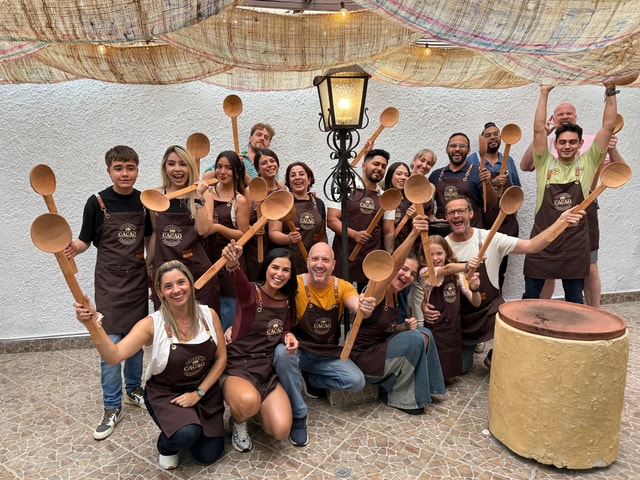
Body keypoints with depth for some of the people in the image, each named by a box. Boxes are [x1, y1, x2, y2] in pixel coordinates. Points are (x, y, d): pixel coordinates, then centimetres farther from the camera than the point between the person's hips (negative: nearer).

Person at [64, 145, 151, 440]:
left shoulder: (144, 201, 2)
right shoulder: (97, 203, -8)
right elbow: (85, 240, -2)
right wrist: (72, 248, -25)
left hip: (138, 279, 3)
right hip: (110, 281, -3)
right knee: (111, 343, -3)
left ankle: (133, 390, 34)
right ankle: (112, 408, 12)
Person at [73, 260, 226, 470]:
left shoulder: (208, 315, -14)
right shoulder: (152, 324, -21)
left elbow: (221, 358, -5)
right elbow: (113, 356, -33)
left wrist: (198, 393, -11)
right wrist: (94, 323, -48)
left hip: (204, 390, 3)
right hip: (165, 394, -2)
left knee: (208, 455, 0)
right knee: (187, 435, -30)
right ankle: (167, 445, 8)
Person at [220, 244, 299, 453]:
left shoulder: (288, 300, 5)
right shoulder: (251, 293, -12)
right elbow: (240, 282, -36)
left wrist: (288, 336, -11)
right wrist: (232, 264, -60)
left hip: (268, 370, 4)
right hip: (238, 366, -4)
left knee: (281, 431, -17)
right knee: (248, 402, -39)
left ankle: (260, 408, 19)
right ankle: (238, 421, 1)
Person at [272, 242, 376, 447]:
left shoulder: (342, 287, -9)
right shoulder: (296, 285, -19)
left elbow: (356, 304, -29)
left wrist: (365, 307, -53)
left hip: (327, 354, 3)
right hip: (297, 350, -3)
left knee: (357, 381, -16)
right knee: (282, 352, -36)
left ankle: (311, 378, 14)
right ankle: (298, 415, -16)